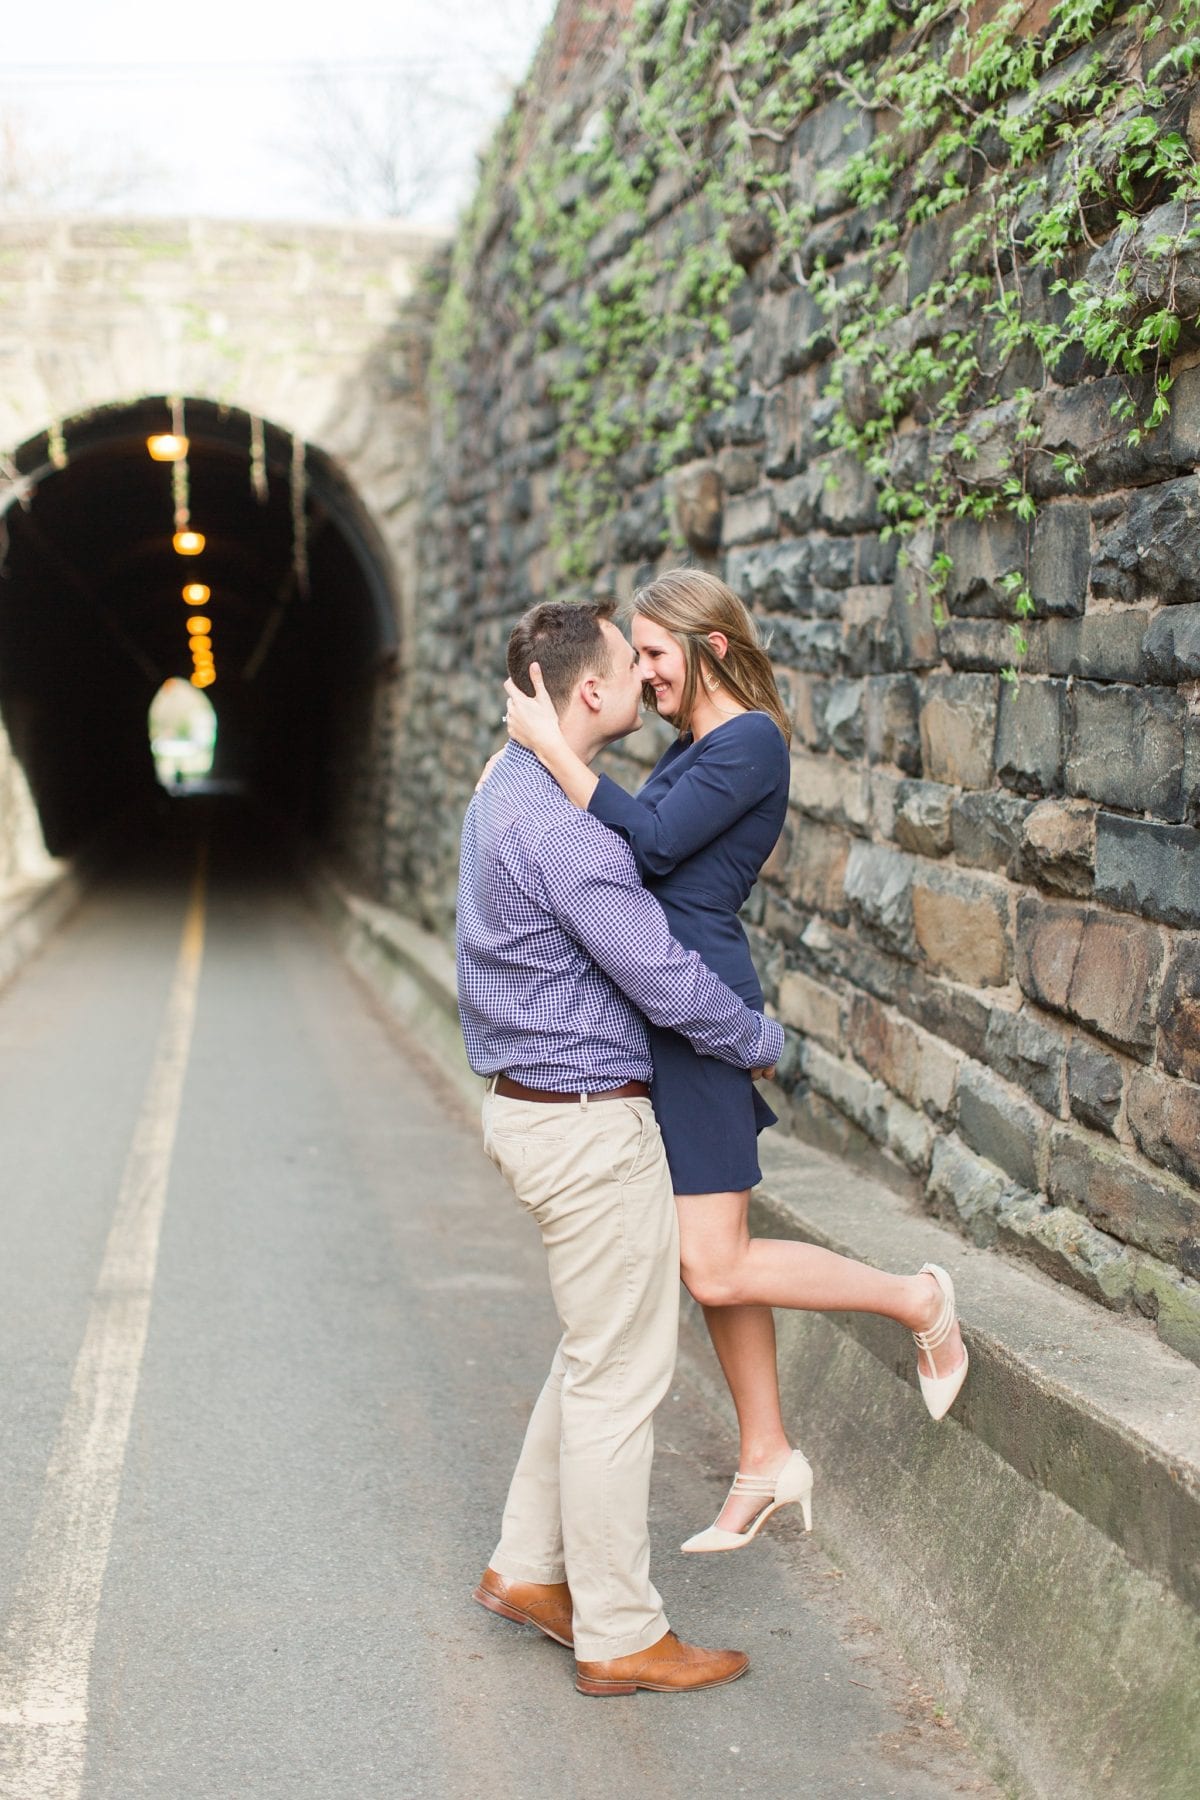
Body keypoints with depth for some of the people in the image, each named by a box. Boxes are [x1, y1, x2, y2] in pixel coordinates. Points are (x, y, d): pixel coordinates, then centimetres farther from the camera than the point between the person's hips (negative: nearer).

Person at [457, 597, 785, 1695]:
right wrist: (762, 1042, -4)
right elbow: (666, 982, -22)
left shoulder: (511, 789, 9)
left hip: (528, 1103, 10)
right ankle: (620, 1637, 14)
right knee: (620, 1375, 2)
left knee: (605, 1347, 22)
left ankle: (530, 1567, 30)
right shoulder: (563, 828, -24)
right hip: (591, 1125, -10)